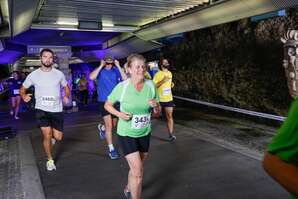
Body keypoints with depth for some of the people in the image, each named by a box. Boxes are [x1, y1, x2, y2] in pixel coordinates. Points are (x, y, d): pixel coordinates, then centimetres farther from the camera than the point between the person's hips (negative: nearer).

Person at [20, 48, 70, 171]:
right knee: (47, 136, -5)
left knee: (58, 137, 4)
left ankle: (51, 135, 43)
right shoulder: (33, 75, -3)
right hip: (41, 110, -1)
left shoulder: (59, 74, -1)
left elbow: (66, 87, 13)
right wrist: (24, 96, -15)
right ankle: (50, 160, 19)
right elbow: (22, 88, 8)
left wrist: (66, 97, -7)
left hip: (57, 110, 2)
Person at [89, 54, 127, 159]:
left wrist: (118, 66, -17)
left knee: (114, 123, 20)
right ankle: (111, 149, 5)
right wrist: (101, 66, -21)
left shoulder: (116, 70, -1)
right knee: (109, 125, -6)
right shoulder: (100, 70, -7)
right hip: (104, 101, -4)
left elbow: (125, 79, -15)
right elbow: (91, 77, -28)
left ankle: (102, 128, 54)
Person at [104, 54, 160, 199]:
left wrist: (156, 106, -22)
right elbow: (107, 105, -1)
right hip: (126, 133, -4)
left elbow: (157, 113, 0)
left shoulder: (151, 85, -9)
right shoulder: (122, 87, -17)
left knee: (136, 168, 21)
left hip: (145, 133, 4)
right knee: (138, 172, -9)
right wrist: (119, 114, -19)